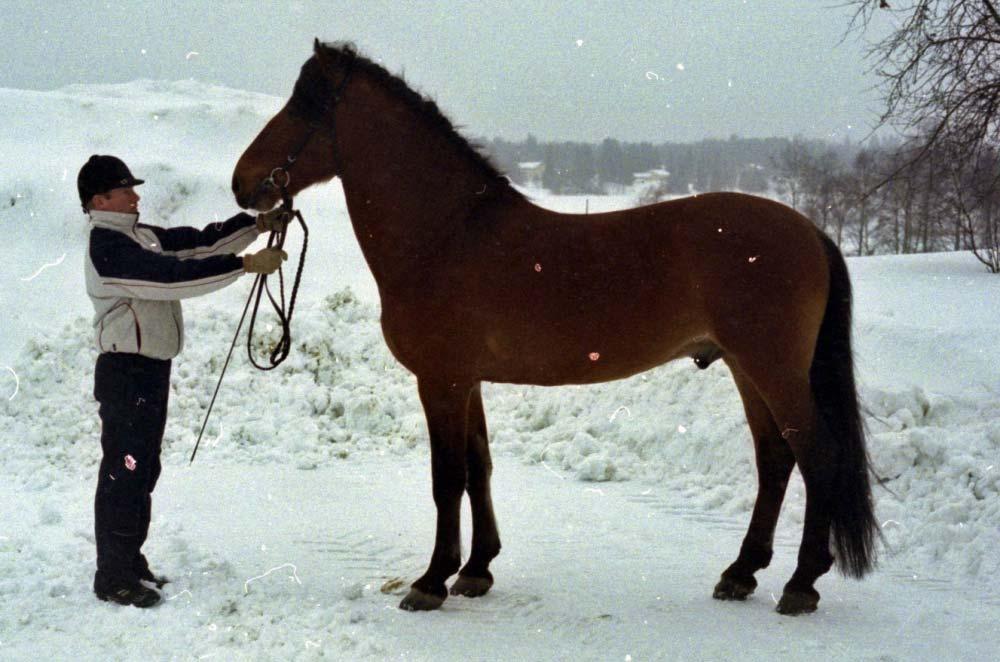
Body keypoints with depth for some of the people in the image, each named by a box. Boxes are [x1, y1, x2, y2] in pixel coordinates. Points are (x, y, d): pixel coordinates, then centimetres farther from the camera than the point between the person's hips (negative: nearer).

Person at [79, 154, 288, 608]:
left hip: (151, 369, 10)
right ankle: (113, 576, 1)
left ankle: (130, 562, 27)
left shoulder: (140, 236, 13)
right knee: (123, 470, -5)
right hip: (126, 371, -10)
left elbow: (195, 242, 12)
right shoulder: (107, 246, -18)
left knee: (143, 469, 16)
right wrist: (245, 264, -28)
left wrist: (257, 224, 0)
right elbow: (173, 276, -27)